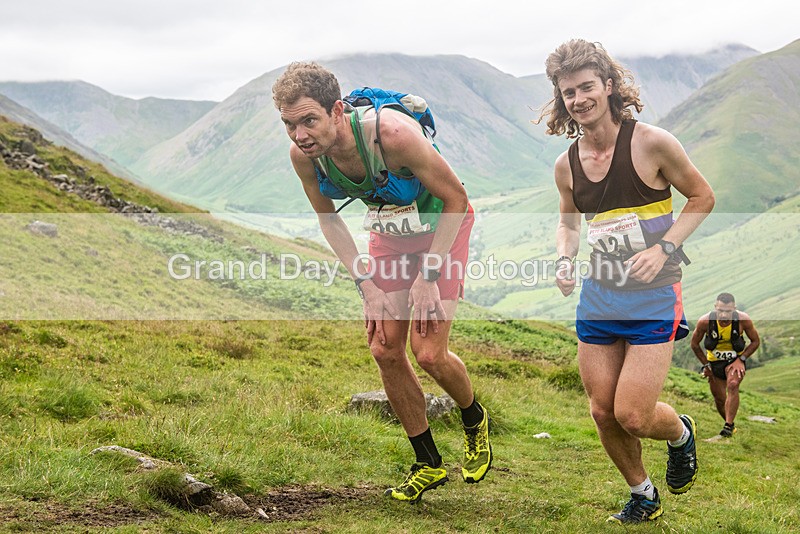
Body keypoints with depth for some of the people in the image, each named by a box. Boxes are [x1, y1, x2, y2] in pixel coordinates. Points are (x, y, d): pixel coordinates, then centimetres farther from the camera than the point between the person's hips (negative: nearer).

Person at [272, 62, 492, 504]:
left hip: (442, 227, -5)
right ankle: (428, 464, 16)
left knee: (429, 354, -11)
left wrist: (429, 274, -23)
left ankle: (474, 421, 22)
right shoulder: (303, 154, -21)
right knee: (385, 350, -1)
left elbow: (455, 198, -23)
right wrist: (366, 285, -8)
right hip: (389, 235, 5)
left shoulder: (392, 133, -37)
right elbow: (328, 219, -1)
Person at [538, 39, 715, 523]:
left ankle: (681, 433, 26)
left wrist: (664, 248, -14)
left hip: (652, 296, -5)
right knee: (603, 412, 5)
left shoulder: (652, 143, -12)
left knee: (633, 416, -11)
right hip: (597, 298, 5)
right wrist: (565, 260, 0)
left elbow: (703, 197, -1)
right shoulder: (567, 165, 3)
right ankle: (643, 497, 30)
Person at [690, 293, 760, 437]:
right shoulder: (705, 321, -24)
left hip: (735, 360, -2)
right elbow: (695, 344, -5)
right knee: (719, 399, 6)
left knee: (733, 385, -28)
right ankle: (731, 425, 33)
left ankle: (728, 426, -26)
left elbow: (755, 341, -6)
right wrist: (706, 365, -5)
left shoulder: (743, 319, -24)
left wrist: (741, 359, -15)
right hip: (714, 362, 2)